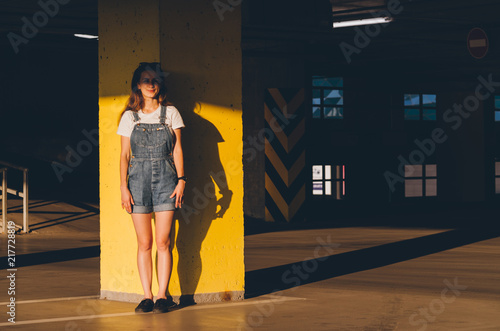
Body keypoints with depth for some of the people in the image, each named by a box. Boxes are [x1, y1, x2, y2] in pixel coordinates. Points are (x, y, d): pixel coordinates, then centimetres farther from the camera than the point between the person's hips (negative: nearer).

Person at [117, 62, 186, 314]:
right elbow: (124, 154, 6)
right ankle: (147, 296, 6)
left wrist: (181, 180, -5)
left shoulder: (171, 113, 6)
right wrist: (124, 186, -2)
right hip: (138, 179, 1)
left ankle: (162, 295, 2)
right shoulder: (130, 116, 7)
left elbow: (177, 149, 5)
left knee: (163, 242, -4)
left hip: (165, 179, -1)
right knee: (144, 243, 1)